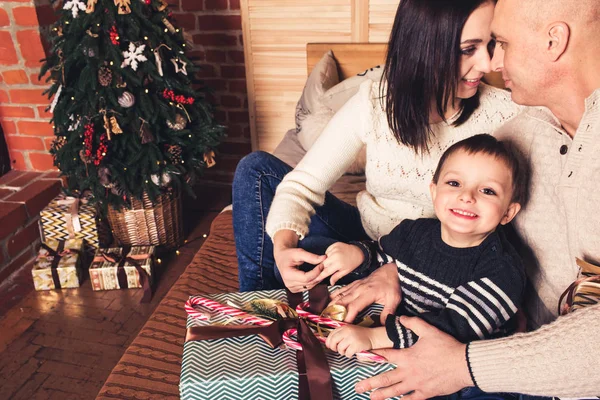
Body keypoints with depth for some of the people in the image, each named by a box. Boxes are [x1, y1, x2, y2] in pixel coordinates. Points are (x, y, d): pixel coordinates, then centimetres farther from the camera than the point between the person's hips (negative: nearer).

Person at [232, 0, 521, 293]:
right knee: (257, 168, -11)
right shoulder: (373, 104, -14)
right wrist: (283, 245, -34)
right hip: (365, 231, 3)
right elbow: (302, 184, -14)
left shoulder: (500, 113, -16)